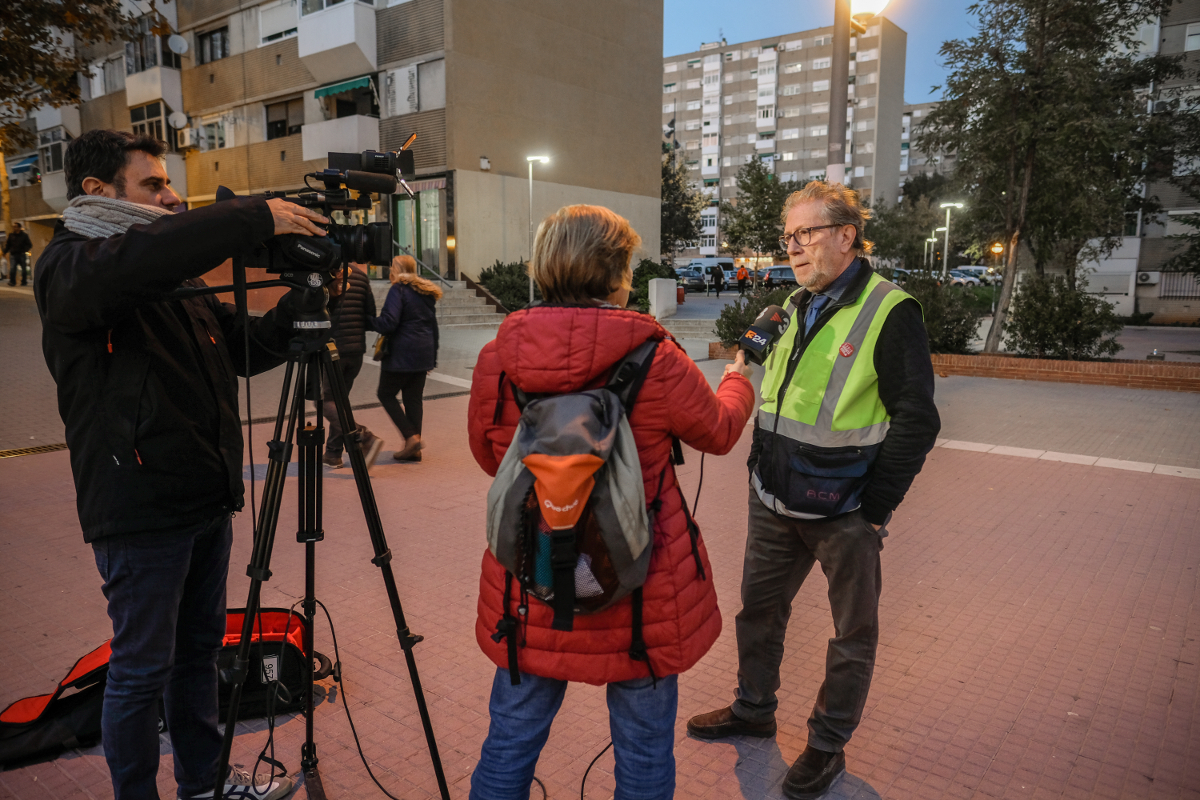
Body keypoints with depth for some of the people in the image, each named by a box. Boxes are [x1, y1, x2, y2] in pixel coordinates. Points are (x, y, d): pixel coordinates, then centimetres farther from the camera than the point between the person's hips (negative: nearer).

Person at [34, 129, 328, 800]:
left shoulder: (181, 276, 14)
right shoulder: (71, 264, -10)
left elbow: (249, 349, 15)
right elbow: (128, 262, -35)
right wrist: (256, 217, -32)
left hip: (207, 500, 8)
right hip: (141, 511, -8)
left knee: (200, 649, 19)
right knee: (142, 669, 5)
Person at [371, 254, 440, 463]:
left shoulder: (399, 289, -9)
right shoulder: (427, 293, 16)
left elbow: (388, 322, -19)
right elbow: (433, 327, 19)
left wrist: (370, 322, -2)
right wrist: (433, 358, 22)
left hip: (402, 354, -7)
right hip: (423, 355, 7)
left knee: (386, 394, 6)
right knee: (414, 398, 10)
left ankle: (411, 436, -6)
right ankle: (414, 449, 10)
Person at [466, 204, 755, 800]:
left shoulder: (497, 356, -9)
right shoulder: (655, 359, -16)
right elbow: (719, 432, 3)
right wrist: (737, 380, 24)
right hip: (639, 594, -2)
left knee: (511, 741, 22)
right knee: (644, 752, 19)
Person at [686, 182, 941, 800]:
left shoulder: (890, 312, -14)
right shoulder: (793, 306, 8)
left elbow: (916, 420, -15)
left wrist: (874, 508, -14)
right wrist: (760, 478, 13)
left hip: (844, 515, -6)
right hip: (775, 504, 7)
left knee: (853, 635, 11)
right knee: (758, 610, 19)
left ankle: (827, 744, 30)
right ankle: (754, 709, 40)